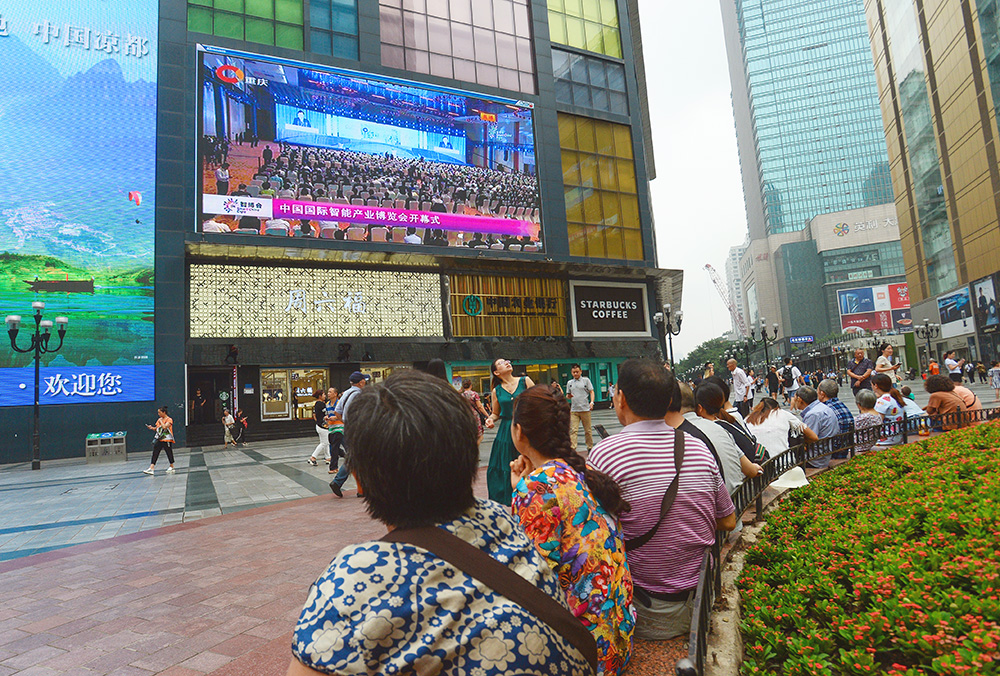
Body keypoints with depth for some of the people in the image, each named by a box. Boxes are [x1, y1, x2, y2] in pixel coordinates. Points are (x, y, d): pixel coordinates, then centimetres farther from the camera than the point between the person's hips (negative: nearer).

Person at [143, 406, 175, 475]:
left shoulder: (169, 420, -8)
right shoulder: (159, 419, 12)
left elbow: (164, 427, -23)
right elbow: (157, 428, 20)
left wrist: (161, 421, -12)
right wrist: (152, 427, 2)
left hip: (167, 440, -6)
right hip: (159, 440, 6)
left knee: (169, 453, 3)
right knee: (155, 454, -4)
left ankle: (171, 467, 18)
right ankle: (151, 468, -9)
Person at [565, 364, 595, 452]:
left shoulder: (586, 380, 6)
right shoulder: (569, 382, 13)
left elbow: (591, 392, 3)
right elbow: (567, 395, 18)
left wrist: (591, 402, -12)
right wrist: (568, 396, -7)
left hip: (585, 409, -1)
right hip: (574, 410, 2)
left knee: (588, 430, 7)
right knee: (573, 430, -9)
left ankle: (590, 447, 20)